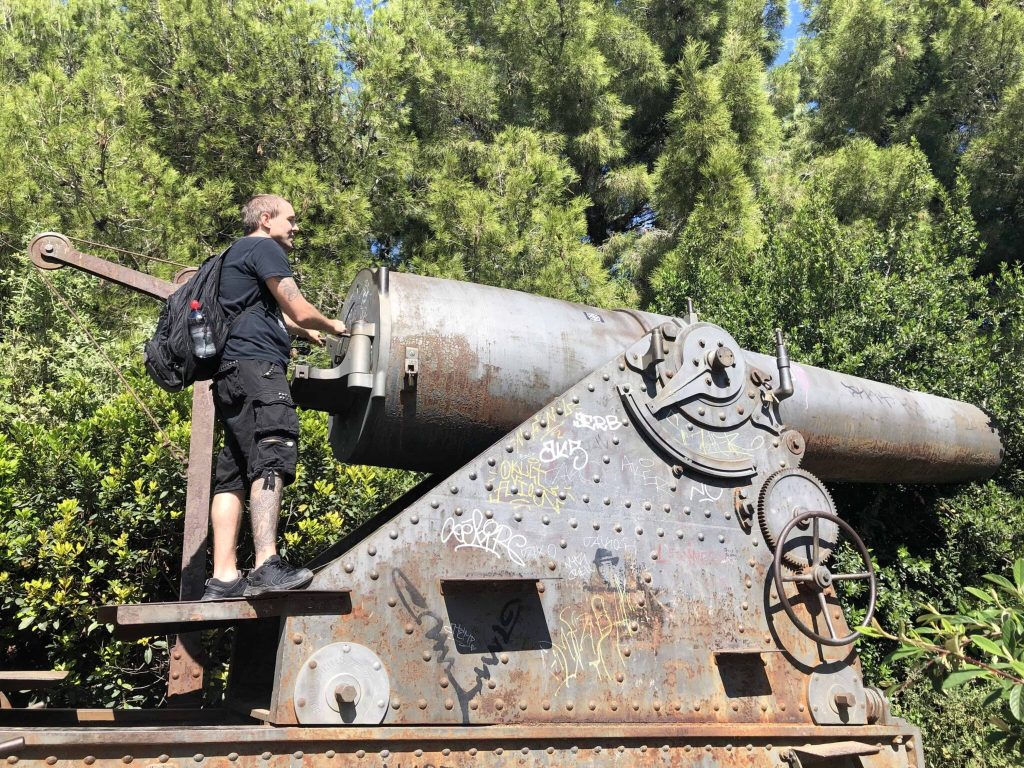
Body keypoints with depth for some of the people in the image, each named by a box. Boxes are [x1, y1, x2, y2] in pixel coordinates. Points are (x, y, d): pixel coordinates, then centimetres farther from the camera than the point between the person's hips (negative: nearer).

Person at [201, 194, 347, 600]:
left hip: (233, 376, 10)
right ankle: (267, 566, -31)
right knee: (271, 461, -20)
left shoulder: (237, 254, 33)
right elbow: (299, 310, -6)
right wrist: (332, 326, 12)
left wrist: (305, 332, 57)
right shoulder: (264, 247, 1)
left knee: (234, 475, 3)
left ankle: (224, 577, 0)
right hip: (256, 366, -10)